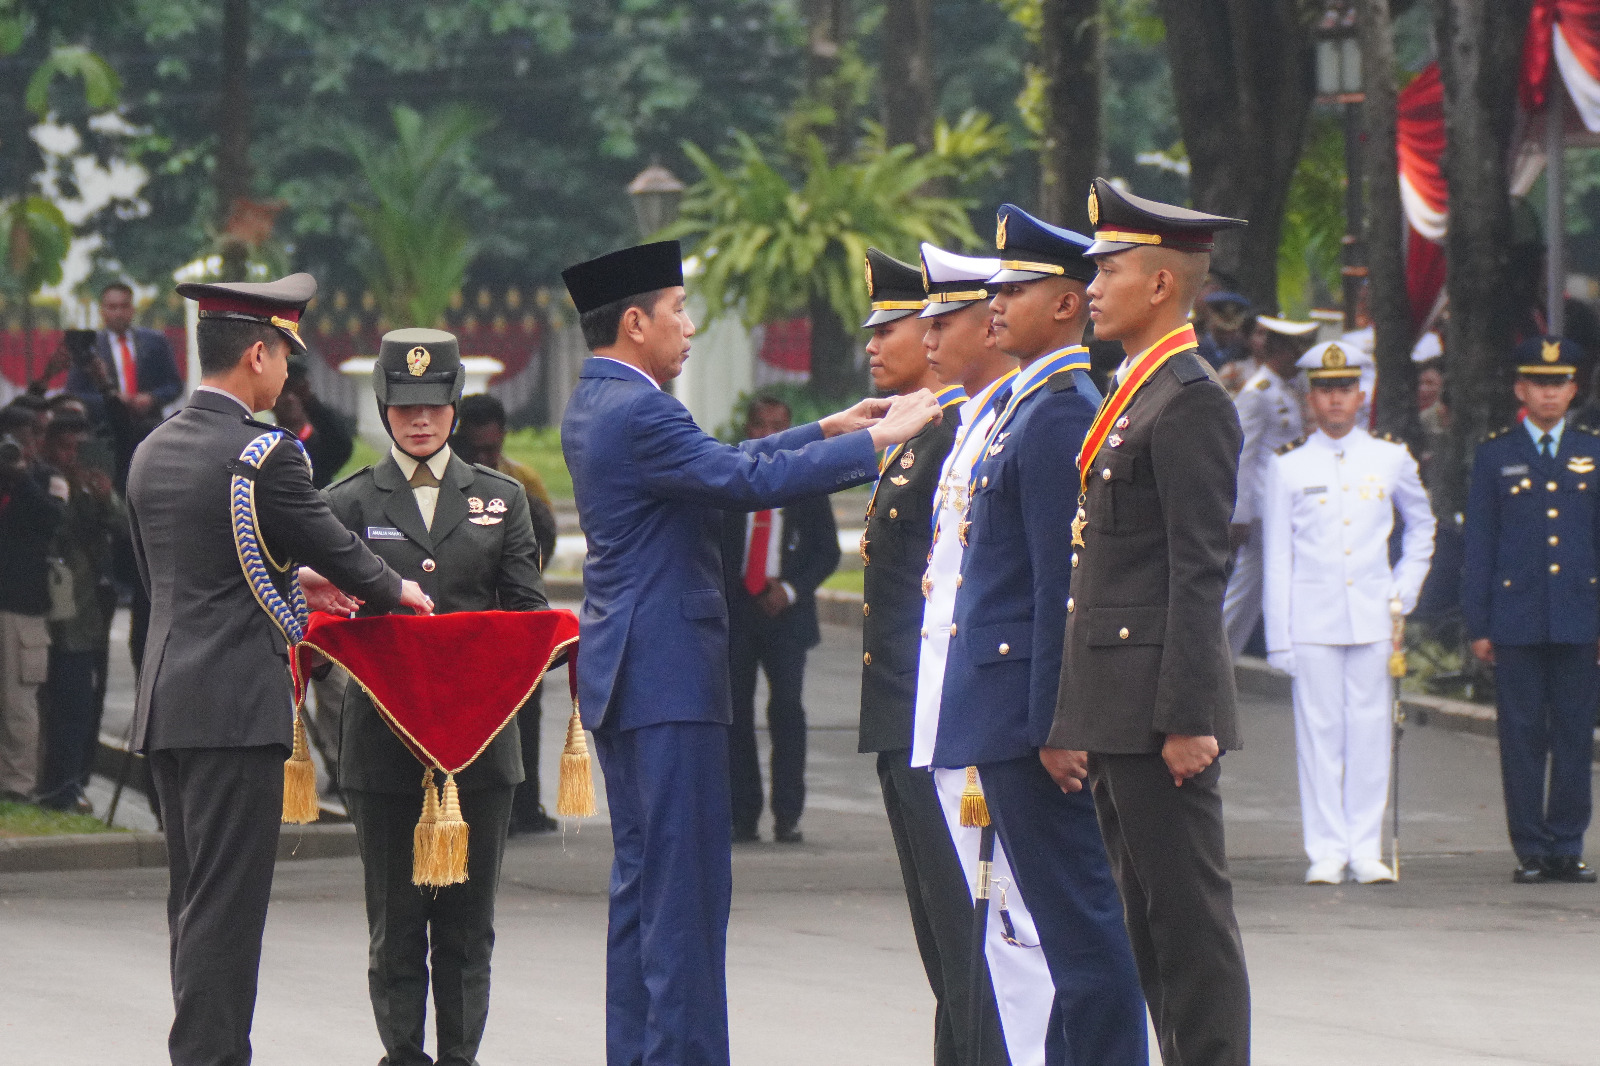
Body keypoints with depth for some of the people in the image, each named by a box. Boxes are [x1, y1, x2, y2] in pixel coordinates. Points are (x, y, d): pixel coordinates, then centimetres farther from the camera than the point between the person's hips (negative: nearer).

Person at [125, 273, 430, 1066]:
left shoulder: (153, 452, 12)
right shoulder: (264, 455, -13)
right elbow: (335, 548, -4)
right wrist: (397, 594, 16)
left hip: (165, 702, 8)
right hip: (237, 703, -8)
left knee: (194, 900, 13)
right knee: (226, 903, -7)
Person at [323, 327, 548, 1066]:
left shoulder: (501, 500, 13)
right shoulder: (349, 503, 8)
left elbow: (530, 612, 11)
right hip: (384, 740, -1)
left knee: (467, 920, 3)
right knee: (395, 918, 0)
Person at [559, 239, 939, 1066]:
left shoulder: (597, 405, 14)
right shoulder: (635, 413, -18)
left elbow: (718, 467, 20)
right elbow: (747, 482, -21)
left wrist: (828, 430, 18)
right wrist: (878, 441, -14)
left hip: (625, 678, 11)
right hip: (667, 679, -11)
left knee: (643, 881, 13)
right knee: (685, 882, -8)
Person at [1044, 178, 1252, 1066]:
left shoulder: (1189, 402, -11)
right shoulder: (1129, 399, 18)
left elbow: (1200, 571, -17)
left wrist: (1187, 717, -20)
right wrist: (1071, 721, 20)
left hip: (1159, 708, -10)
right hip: (1114, 711, 10)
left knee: (1188, 912, -7)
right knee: (1147, 917, 10)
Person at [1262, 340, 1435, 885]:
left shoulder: (1391, 459, 6)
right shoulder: (1288, 466, 2)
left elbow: (1422, 527, 22)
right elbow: (1277, 557, 2)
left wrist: (1405, 590, 10)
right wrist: (1278, 635, -2)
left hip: (1372, 615, 1)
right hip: (1312, 619, -1)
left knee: (1370, 729, 1)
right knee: (1319, 731, -1)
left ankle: (1366, 849, 6)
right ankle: (1326, 850, 3)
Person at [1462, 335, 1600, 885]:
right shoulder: (1494, 455, 5)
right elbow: (1479, 545, 5)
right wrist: (1478, 624, 0)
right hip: (1516, 621, -1)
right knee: (1522, 736, 0)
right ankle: (1530, 849, 6)